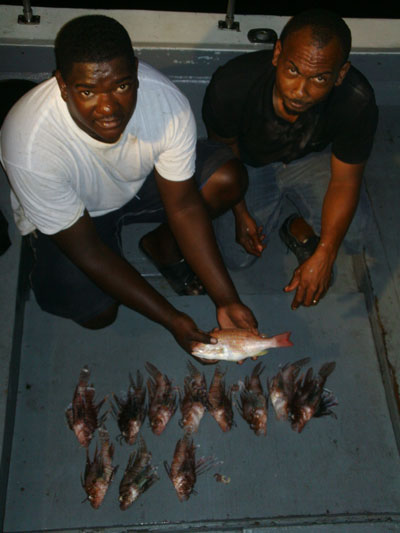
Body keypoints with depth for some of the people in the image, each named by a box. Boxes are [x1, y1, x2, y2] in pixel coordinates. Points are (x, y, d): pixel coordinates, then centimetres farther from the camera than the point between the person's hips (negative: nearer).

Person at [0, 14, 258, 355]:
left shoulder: (168, 102, -31)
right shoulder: (30, 147, -39)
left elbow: (184, 206, -20)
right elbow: (88, 252, -28)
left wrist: (227, 300, -23)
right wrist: (171, 319, -28)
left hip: (140, 181, 3)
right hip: (68, 213, -2)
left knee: (229, 179, -19)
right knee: (97, 313, -19)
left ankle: (162, 246, 9)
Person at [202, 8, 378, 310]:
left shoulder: (357, 102, -33)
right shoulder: (232, 85, -34)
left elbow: (345, 181, -22)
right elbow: (224, 148, -12)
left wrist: (324, 256, -29)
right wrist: (240, 213, -14)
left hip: (311, 160, 0)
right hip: (249, 161, 1)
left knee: (353, 237, -21)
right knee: (238, 255, -10)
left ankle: (300, 227, 12)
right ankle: (273, 205, 19)